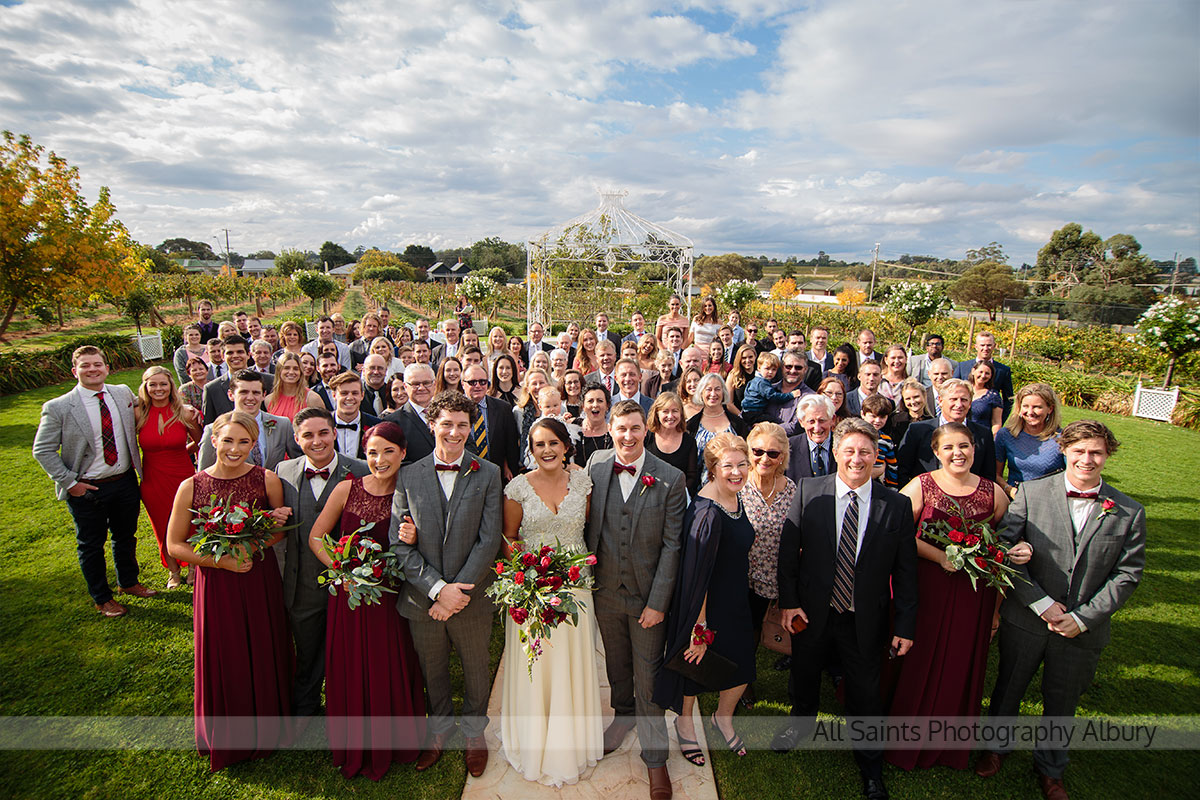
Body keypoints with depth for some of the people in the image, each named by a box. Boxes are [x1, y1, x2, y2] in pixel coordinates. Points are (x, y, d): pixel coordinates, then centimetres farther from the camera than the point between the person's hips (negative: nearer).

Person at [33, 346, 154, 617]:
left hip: (125, 481, 3)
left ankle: (128, 582, 43)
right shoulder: (58, 407, -13)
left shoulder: (123, 393, -2)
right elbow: (42, 450, -7)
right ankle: (102, 598, 32)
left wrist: (137, 463, 7)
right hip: (86, 490, -3)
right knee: (90, 546, 13)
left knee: (126, 536, 20)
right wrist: (69, 482, -13)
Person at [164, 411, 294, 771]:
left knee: (264, 657, 14)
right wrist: (221, 560, -15)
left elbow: (280, 531, 5)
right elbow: (174, 545, -2)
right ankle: (226, 740, 41)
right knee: (224, 663, 14)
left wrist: (268, 533, -18)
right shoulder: (191, 487, -10)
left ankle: (266, 732, 41)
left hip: (261, 582, 0)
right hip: (215, 586, 0)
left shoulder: (268, 480, -9)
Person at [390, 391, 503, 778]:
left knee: (476, 668, 19)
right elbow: (399, 544, -8)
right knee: (432, 669, 21)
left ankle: (474, 729, 46)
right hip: (422, 596, 1)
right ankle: (439, 726, 49)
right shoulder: (408, 476, -4)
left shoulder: (488, 474, -8)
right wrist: (438, 587, -17)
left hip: (471, 596, -1)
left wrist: (458, 592, -17)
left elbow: (489, 541, -11)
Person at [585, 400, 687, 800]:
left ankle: (654, 755, 31)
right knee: (616, 662, 23)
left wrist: (658, 602, -13)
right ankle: (623, 714, 51)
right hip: (605, 590, 3)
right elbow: (588, 526, 2)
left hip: (648, 596, -3)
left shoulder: (671, 479, -14)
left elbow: (671, 546, -12)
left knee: (648, 676, 9)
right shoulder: (595, 466, -6)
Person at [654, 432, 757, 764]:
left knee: (741, 669, 20)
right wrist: (699, 629, -21)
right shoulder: (707, 512, -31)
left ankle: (723, 718, 51)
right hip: (707, 607, -7)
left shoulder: (734, 497, -4)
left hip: (736, 603, 7)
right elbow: (697, 576, -27)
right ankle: (685, 725, 48)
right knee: (695, 667, 18)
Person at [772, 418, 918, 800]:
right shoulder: (808, 492, -9)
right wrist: (788, 601, -7)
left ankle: (871, 768, 42)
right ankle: (801, 720, 55)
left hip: (866, 621, 0)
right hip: (811, 612, 1)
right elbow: (788, 549, -5)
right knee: (804, 677, 23)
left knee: (865, 696, 15)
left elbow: (906, 571, -3)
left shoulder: (897, 505, -8)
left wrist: (905, 625, -4)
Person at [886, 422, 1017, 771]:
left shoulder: (993, 493, 2)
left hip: (974, 595, 3)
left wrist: (1018, 551, -8)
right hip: (926, 589, -2)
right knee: (918, 665, 9)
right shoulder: (921, 486, -6)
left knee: (960, 668, 15)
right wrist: (940, 556, -20)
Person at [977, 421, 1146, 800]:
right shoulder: (1031, 492, -10)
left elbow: (1127, 574, -4)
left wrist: (1082, 618, -11)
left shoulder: (1130, 512, -4)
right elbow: (1006, 550, -12)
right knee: (1009, 687, 18)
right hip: (1025, 620, -1)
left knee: (1062, 701, 20)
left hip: (1083, 629, 1)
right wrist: (1042, 603, -16)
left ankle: (1050, 768, 44)